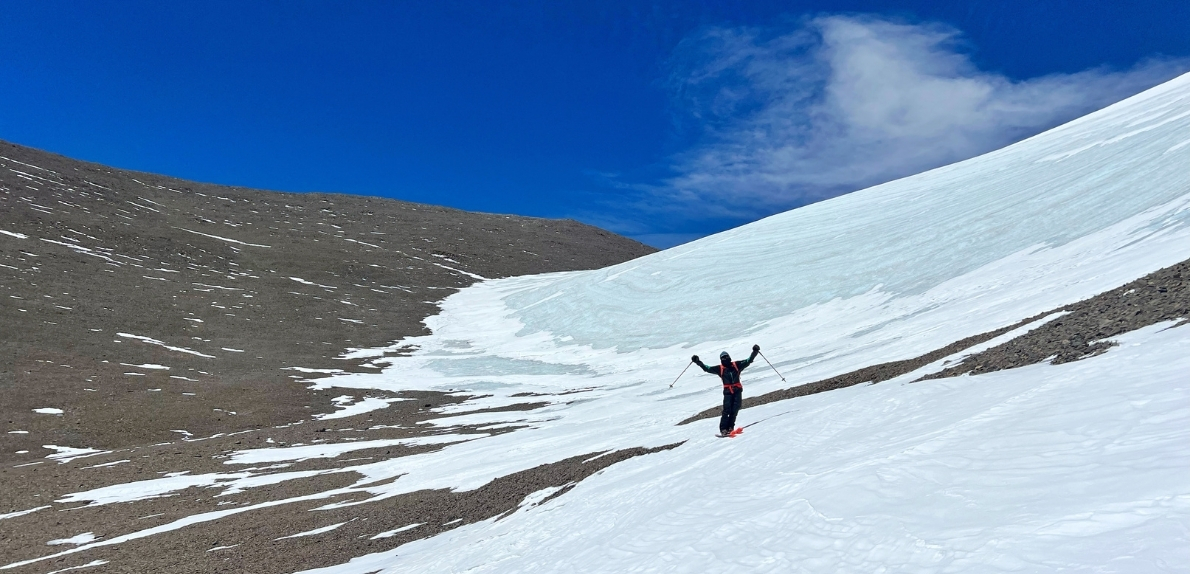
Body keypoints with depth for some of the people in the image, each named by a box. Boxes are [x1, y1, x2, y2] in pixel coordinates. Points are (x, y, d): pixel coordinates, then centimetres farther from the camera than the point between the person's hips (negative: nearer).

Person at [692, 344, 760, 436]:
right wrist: (698, 362, 2)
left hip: (737, 390, 1)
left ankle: (730, 428, 2)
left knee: (735, 410, -5)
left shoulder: (737, 365, 7)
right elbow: (707, 368, 8)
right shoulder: (719, 369, 7)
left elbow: (748, 361, 7)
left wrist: (755, 352, -3)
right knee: (726, 410, -12)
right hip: (727, 392, -1)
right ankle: (723, 429, -12)